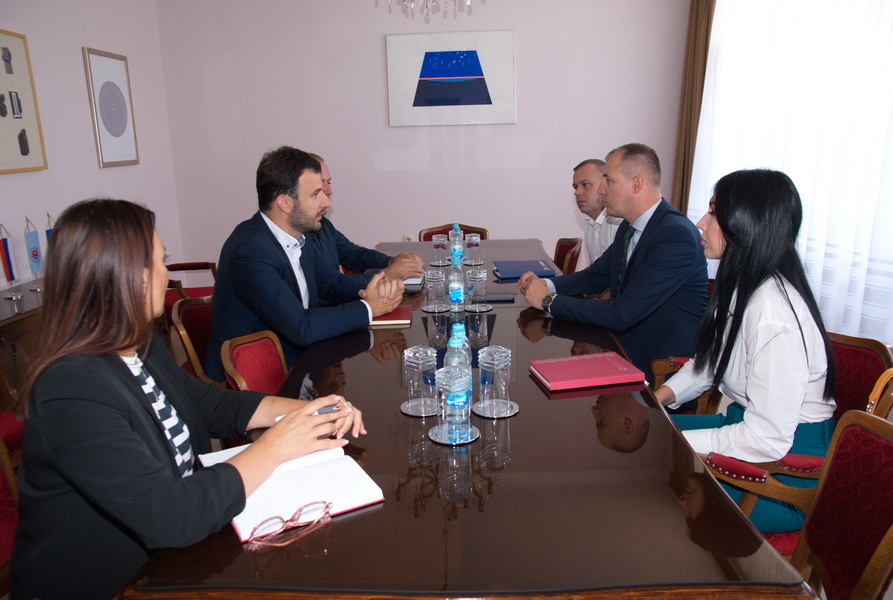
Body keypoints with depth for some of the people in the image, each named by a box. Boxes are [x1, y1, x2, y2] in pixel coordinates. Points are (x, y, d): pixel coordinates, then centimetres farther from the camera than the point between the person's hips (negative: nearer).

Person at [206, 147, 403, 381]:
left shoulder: (296, 238, 3)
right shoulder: (251, 251, -24)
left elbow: (335, 283, 12)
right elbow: (301, 328, -28)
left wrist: (380, 285, -9)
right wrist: (368, 307, -16)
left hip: (292, 365, 8)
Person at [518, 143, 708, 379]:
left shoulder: (676, 235, -24)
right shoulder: (629, 228, 6)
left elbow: (621, 315, -28)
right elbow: (596, 276, 17)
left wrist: (549, 300, -20)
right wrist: (546, 285, -3)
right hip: (628, 350, 8)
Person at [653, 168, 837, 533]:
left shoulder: (773, 312, -29)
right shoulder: (741, 287, 2)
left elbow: (767, 439, -29)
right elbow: (709, 361, 14)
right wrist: (659, 397, -2)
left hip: (785, 466, -9)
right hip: (744, 424, 9)